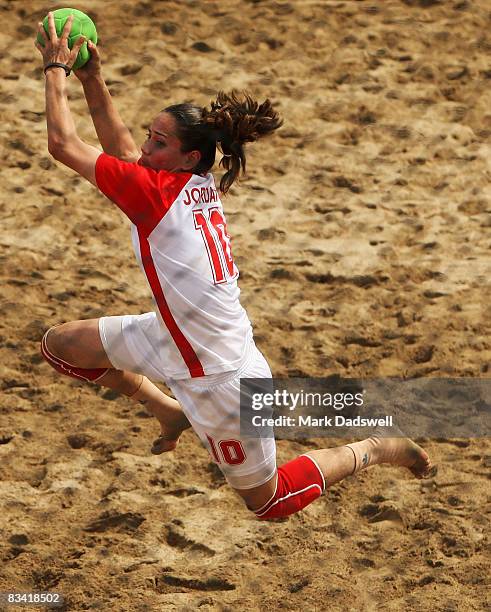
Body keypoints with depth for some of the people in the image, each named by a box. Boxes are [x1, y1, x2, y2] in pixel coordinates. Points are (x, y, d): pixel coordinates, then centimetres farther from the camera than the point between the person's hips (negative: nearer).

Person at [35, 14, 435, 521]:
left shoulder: (158, 192, -27)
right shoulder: (197, 184, -5)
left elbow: (63, 145, -22)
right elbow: (122, 152, 12)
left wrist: (55, 69, -12)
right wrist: (91, 79, 5)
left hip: (221, 378, -8)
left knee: (269, 503, 11)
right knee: (60, 343, 11)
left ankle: (375, 451, 23)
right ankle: (171, 412, 24)